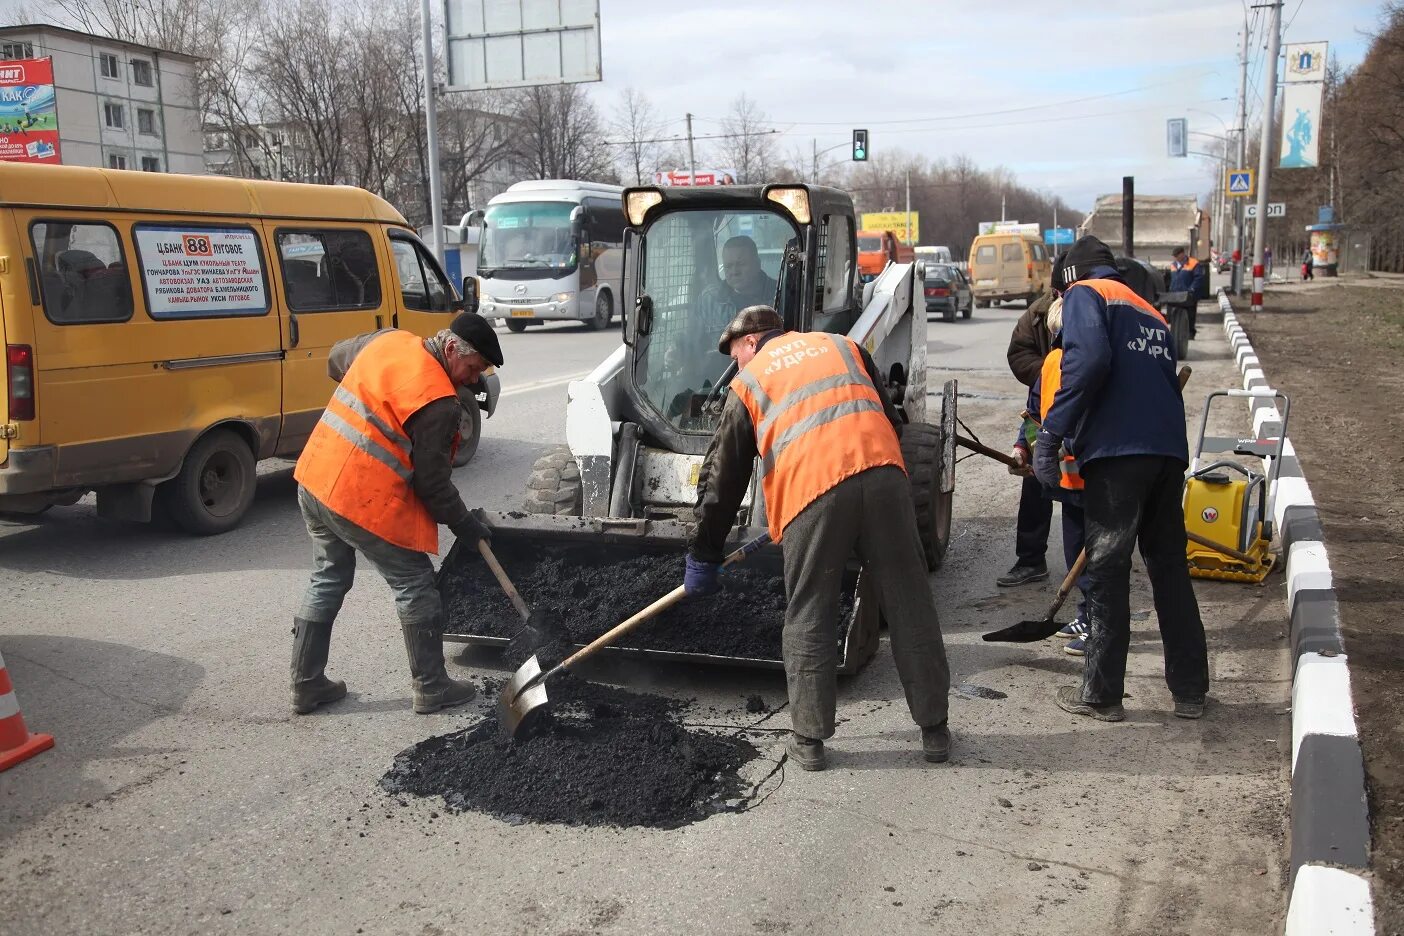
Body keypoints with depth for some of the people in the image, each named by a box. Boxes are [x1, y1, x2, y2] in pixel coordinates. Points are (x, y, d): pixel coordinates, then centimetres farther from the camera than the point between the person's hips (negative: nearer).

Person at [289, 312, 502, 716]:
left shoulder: (388, 339, 5)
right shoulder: (438, 402, -18)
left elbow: (336, 358, 25)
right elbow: (432, 482, -13)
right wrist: (463, 523, 2)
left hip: (314, 479, 9)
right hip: (363, 502, -8)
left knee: (327, 581, 21)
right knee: (414, 585, 7)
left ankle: (306, 685, 29)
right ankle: (431, 689, 16)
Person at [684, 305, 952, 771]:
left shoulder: (748, 383, 19)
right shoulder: (843, 346, 28)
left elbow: (723, 477, 19)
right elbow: (890, 420, 24)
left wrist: (703, 556, 26)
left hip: (811, 491, -3)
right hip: (883, 475, 3)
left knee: (808, 619, 10)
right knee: (910, 606, 10)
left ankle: (809, 740, 16)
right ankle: (934, 731, 18)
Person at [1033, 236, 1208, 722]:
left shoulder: (1085, 294, 6)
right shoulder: (1150, 311, 29)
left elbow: (1088, 360, -14)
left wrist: (1051, 434, -14)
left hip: (1118, 449, -7)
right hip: (1169, 450, 7)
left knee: (1107, 571, 0)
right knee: (1170, 566, 14)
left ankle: (1102, 695, 8)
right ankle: (1190, 691, 22)